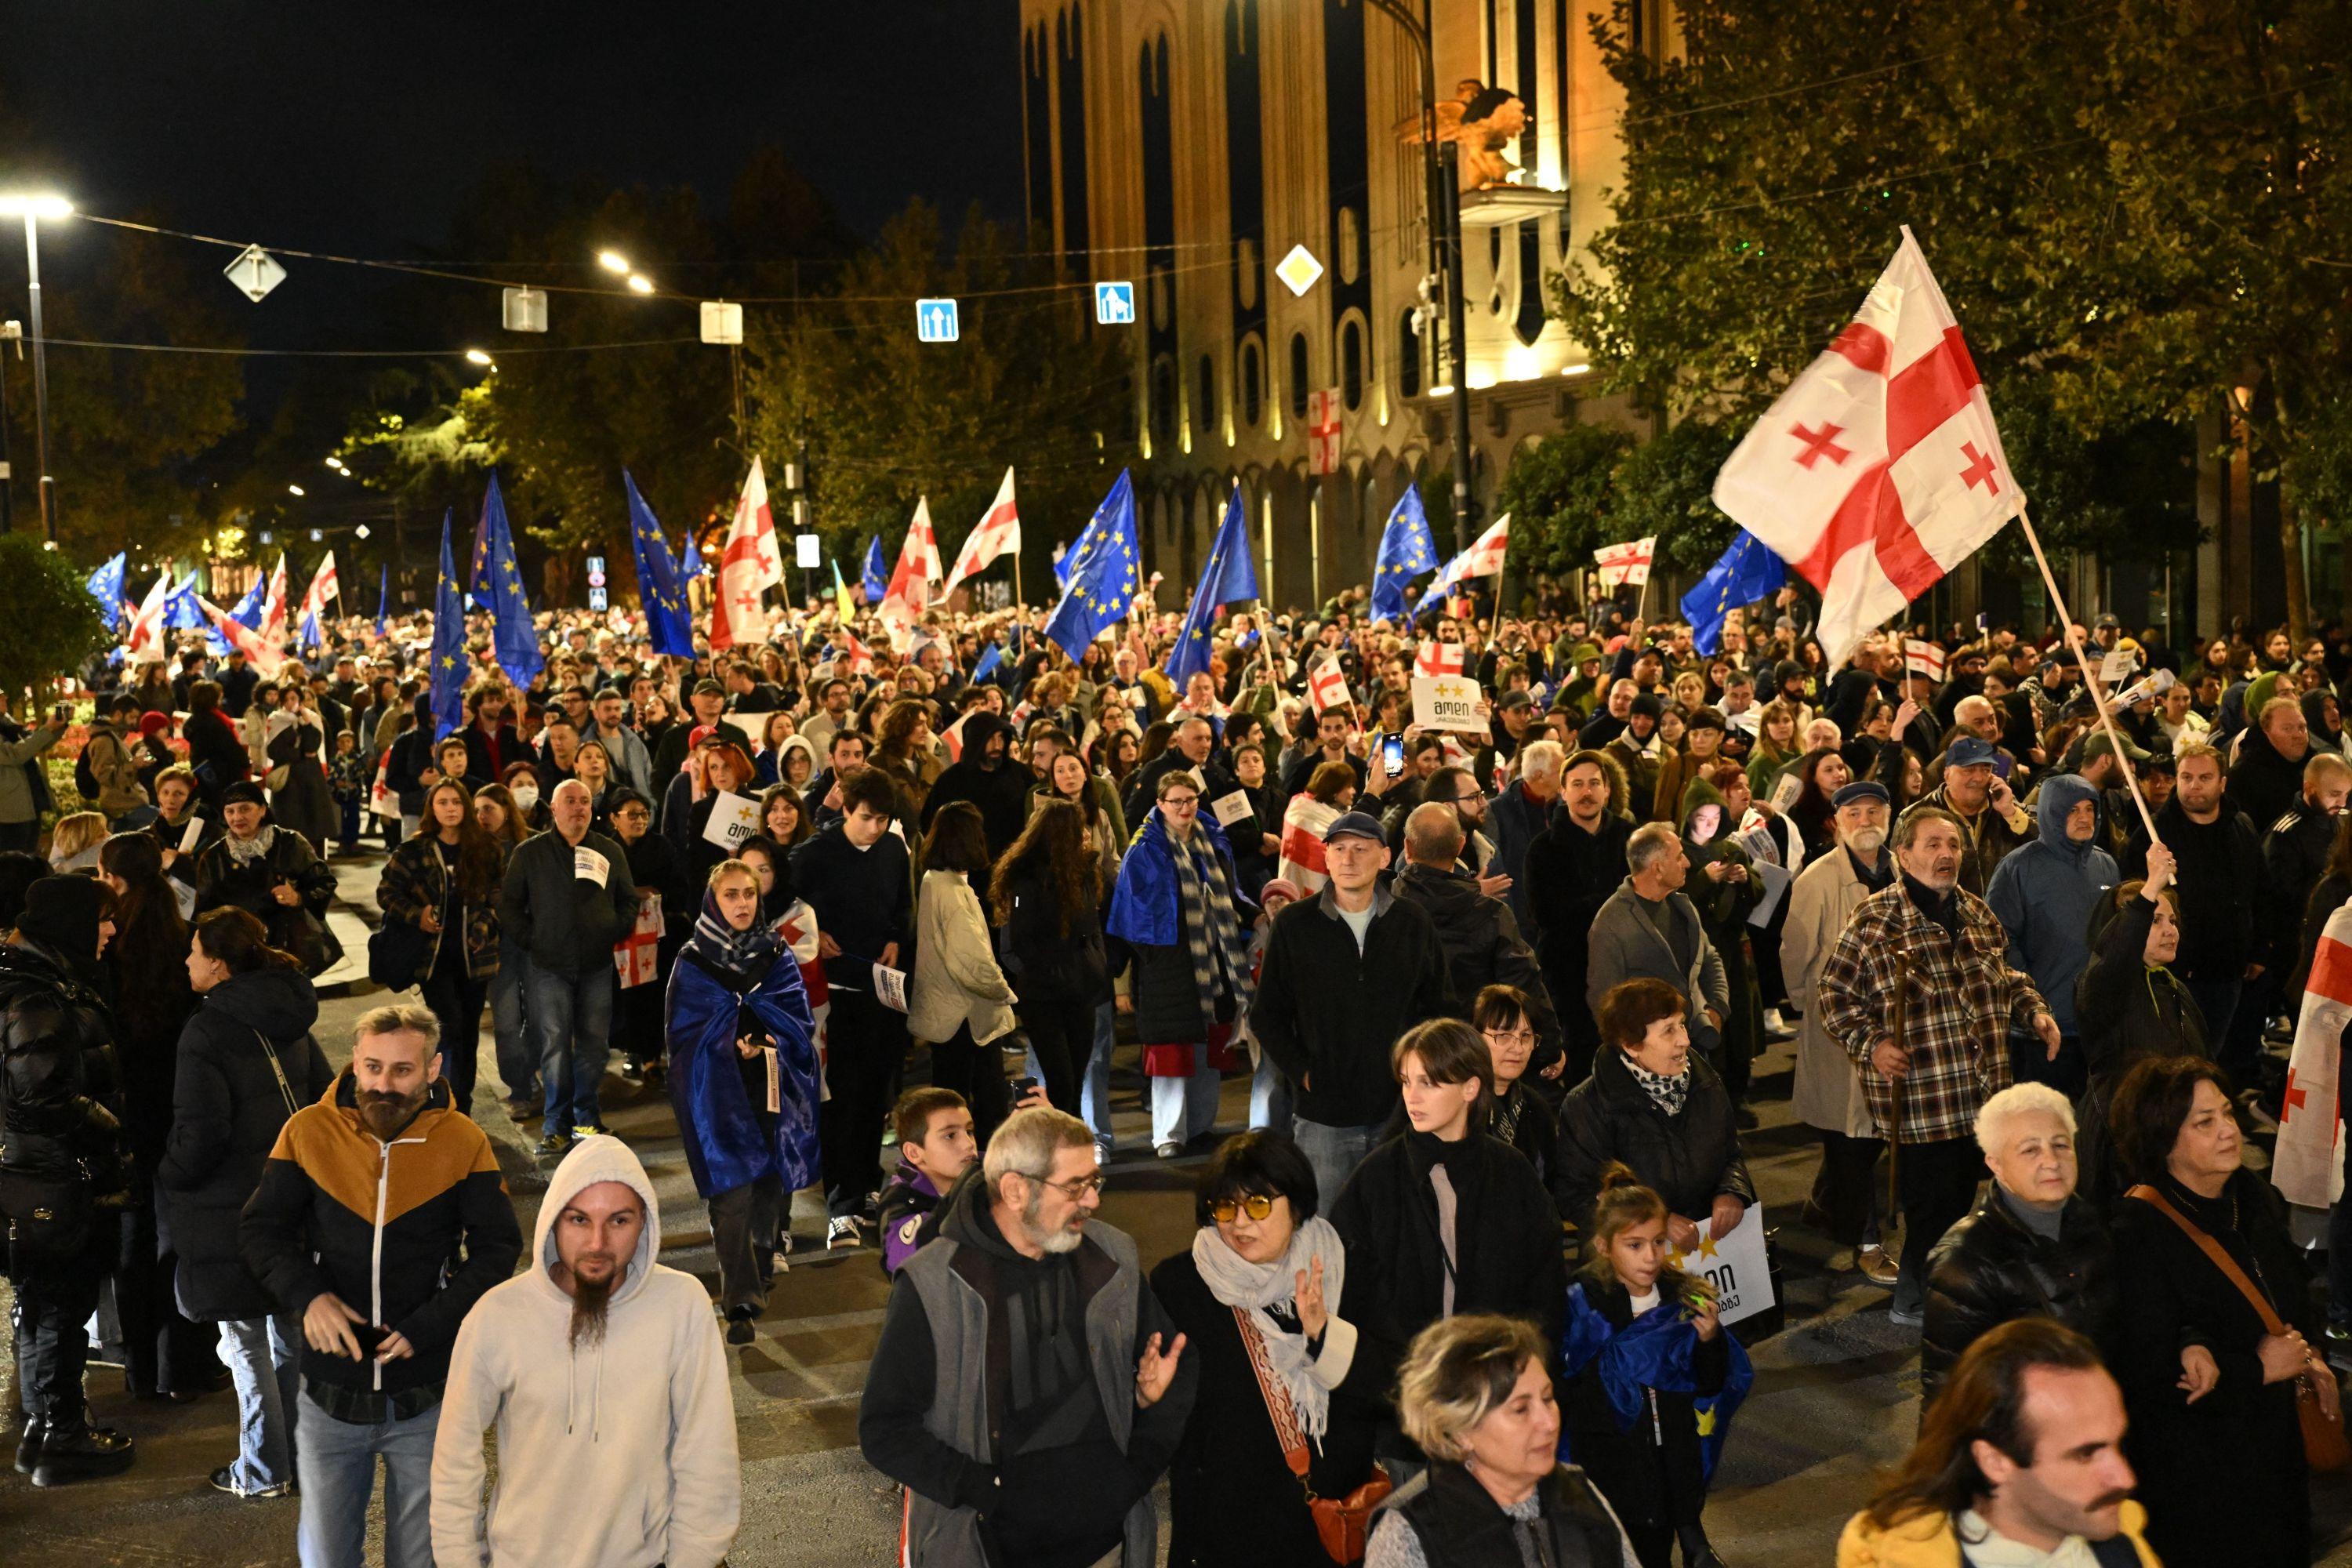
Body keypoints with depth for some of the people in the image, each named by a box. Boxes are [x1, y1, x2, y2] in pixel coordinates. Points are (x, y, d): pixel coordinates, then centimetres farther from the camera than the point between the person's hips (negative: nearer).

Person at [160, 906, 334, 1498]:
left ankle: (264, 1472, 12)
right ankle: (302, 1453, 28)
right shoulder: (289, 1021, 5)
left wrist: (166, 1182, -3)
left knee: (245, 1341, 4)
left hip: (233, 1211, -7)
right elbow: (325, 1094, 12)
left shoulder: (206, 1032, -18)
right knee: (292, 1331, 18)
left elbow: (200, 1134, -20)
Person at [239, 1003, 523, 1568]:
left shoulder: (465, 1144, -7)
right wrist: (308, 1296, -16)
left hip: (427, 1399, -1)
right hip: (330, 1395, 1)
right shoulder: (308, 1132, -4)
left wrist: (426, 1329, -16)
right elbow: (260, 1229, 2)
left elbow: (497, 1250, -5)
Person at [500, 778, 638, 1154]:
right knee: (555, 1042, -4)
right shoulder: (530, 853, 3)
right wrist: (528, 940, -3)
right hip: (548, 966, -2)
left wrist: (614, 934, 4)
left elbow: (629, 901, 17)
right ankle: (556, 1124, 2)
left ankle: (586, 1116, 16)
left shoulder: (610, 852, 9)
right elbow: (509, 904, 6)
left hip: (597, 965, 2)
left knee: (594, 1042, 5)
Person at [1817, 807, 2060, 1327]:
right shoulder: (1874, 921, -10)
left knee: (1966, 1200, 14)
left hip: (1982, 1096, 7)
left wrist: (2034, 1011, 9)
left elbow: (2005, 979, 26)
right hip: (1920, 1099, -6)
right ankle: (1913, 1303, 17)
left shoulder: (1978, 914, 12)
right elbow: (1834, 995, -6)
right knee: (1934, 1202, -1)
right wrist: (1869, 1044, -18)